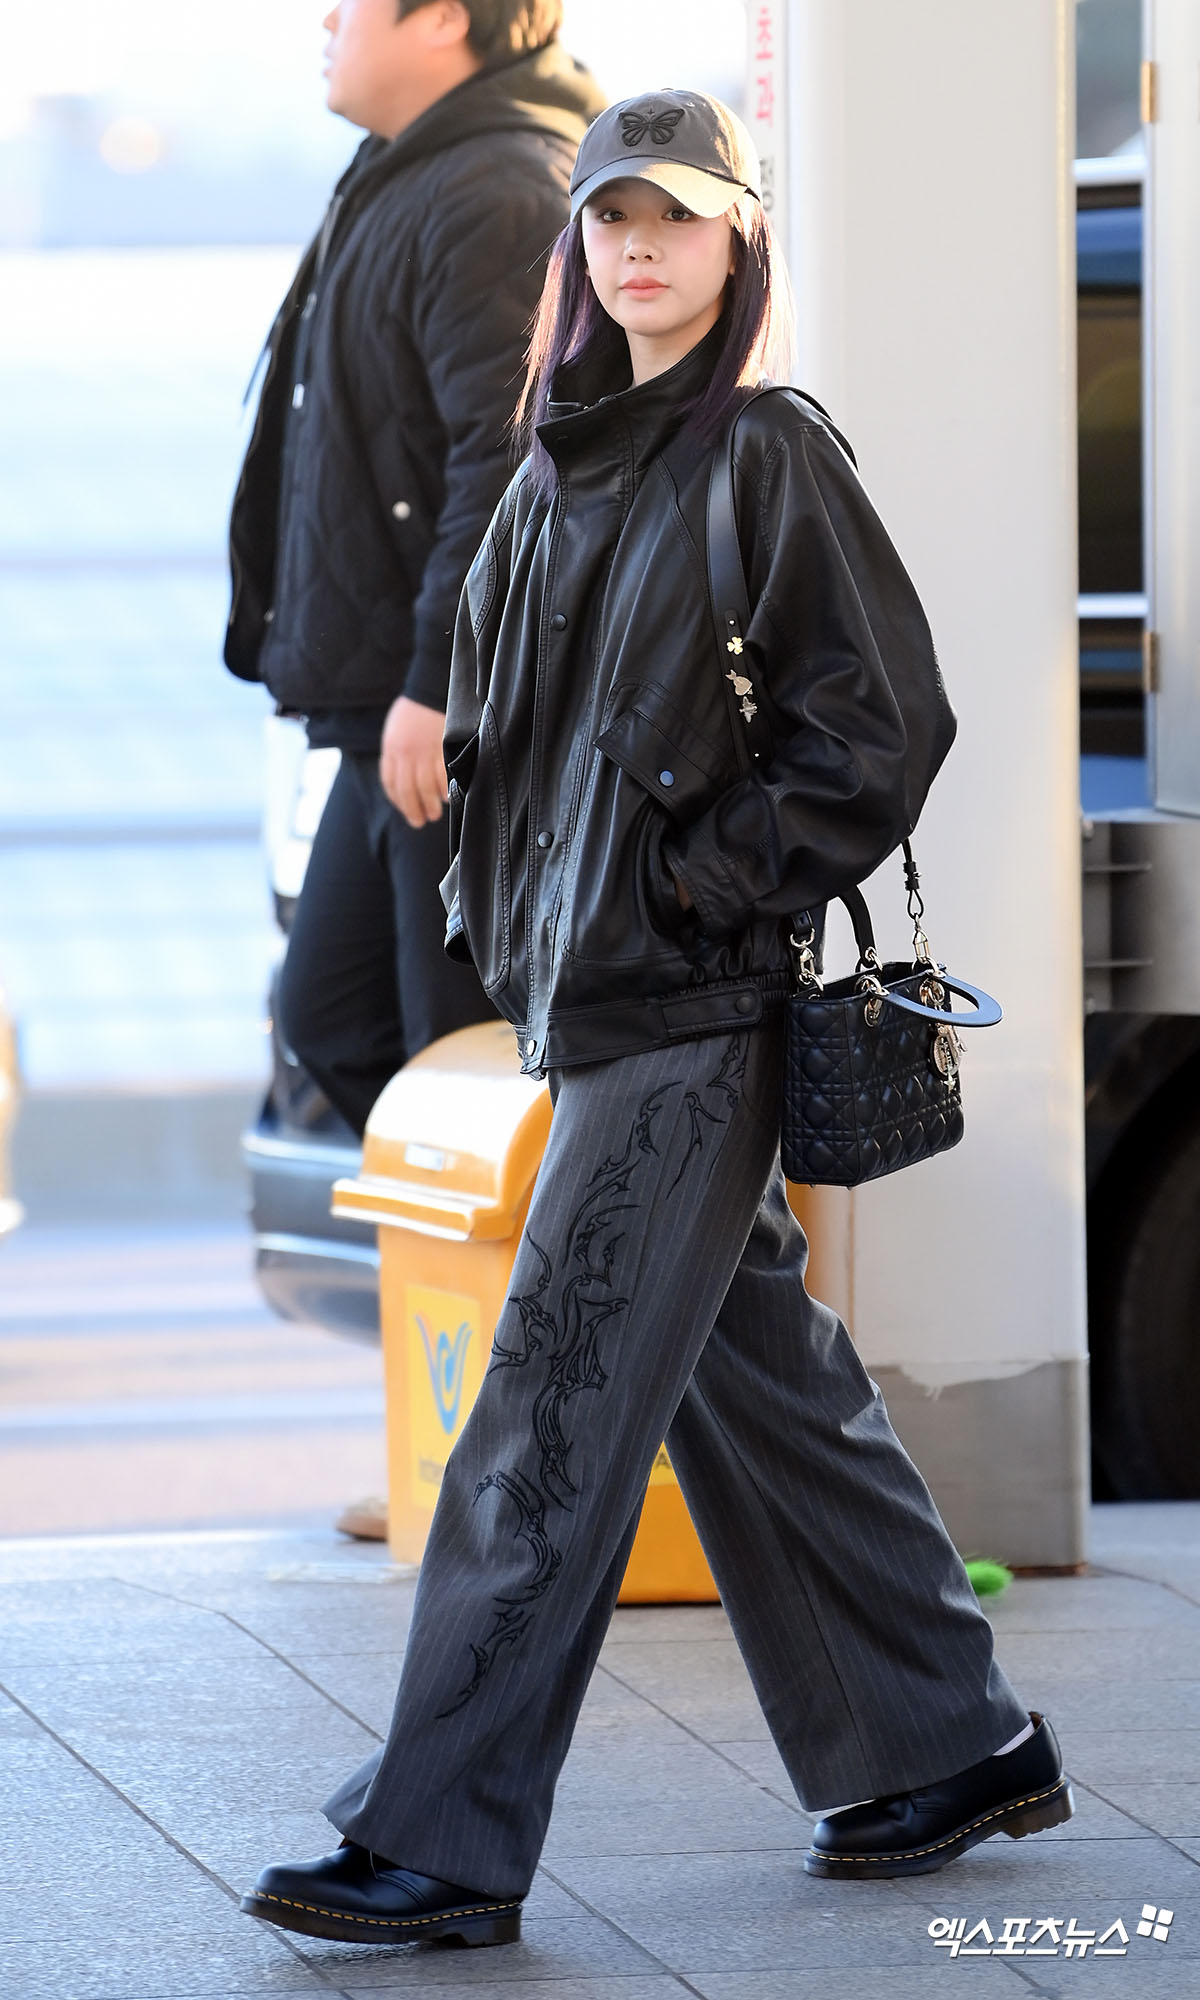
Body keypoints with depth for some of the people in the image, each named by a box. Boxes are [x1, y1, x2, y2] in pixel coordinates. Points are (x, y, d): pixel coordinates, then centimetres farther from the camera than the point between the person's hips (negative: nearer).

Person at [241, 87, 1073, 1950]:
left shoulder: (770, 458, -10)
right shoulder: (564, 463, 12)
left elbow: (887, 723, -13)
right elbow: (496, 712, 23)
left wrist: (703, 885, -14)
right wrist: (501, 906, 11)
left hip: (689, 1010, -8)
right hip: (589, 991, 8)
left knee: (557, 1409, -9)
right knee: (762, 1379, 14)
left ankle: (444, 1846, -8)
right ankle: (949, 1745, 25)